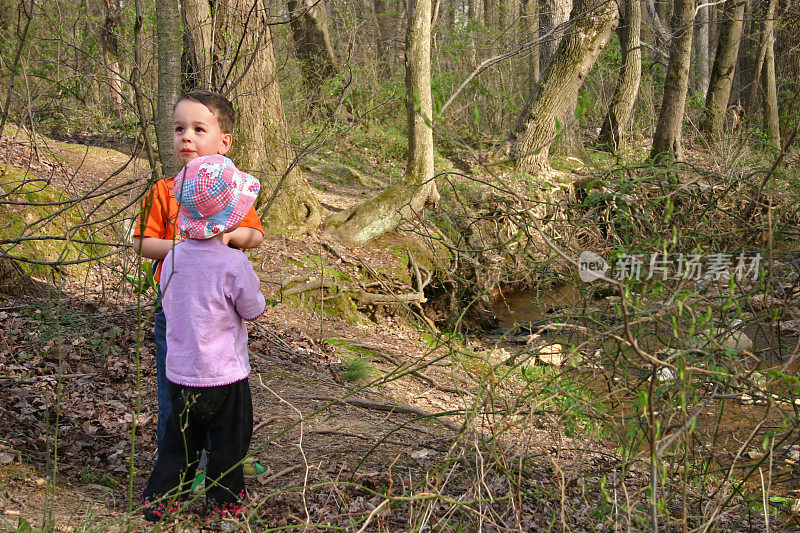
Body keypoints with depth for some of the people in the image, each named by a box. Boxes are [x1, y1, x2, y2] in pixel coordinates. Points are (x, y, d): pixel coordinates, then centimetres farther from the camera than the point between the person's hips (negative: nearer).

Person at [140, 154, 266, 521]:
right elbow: (254, 311, -8)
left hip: (179, 371, 5)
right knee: (228, 444, 14)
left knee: (180, 439, 21)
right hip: (223, 375, -5)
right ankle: (222, 505, 26)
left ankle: (158, 501, 29)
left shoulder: (173, 257, -4)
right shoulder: (234, 264, -21)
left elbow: (169, 307, 8)